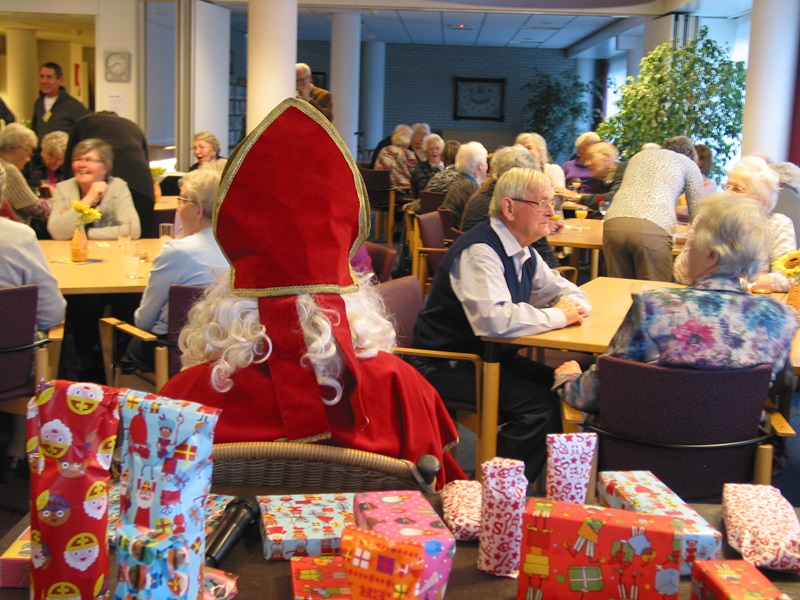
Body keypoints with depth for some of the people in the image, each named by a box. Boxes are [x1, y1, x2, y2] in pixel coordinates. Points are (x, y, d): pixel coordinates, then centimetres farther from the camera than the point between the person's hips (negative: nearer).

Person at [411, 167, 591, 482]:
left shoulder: (523, 252, 9)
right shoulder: (479, 250, -22)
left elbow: (568, 291, 20)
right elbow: (494, 320, -37)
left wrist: (571, 306, -6)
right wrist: (557, 316, -21)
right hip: (449, 364, -9)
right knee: (542, 406, -22)